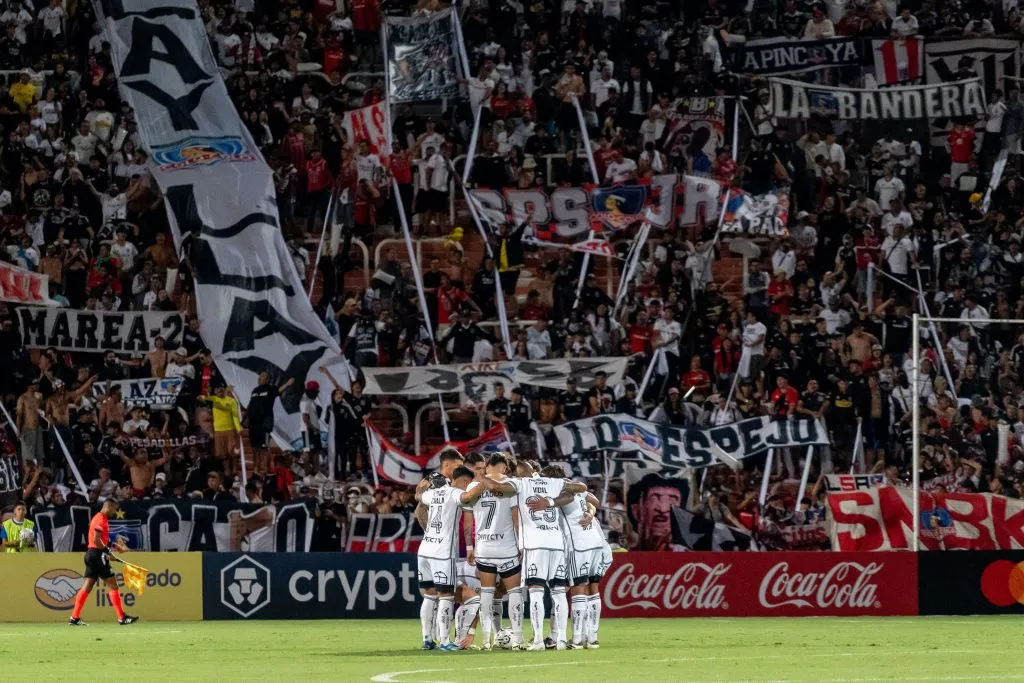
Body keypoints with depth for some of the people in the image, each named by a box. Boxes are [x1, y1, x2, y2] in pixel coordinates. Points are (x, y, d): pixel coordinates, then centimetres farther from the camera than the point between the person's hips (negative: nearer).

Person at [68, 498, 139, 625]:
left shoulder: (101, 518, 18)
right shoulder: (100, 519, -12)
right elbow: (96, 540, -21)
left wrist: (115, 546, 14)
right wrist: (107, 551, -15)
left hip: (91, 554, 10)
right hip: (98, 554, -10)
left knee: (87, 586, 7)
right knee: (112, 585, -5)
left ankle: (74, 617, 4)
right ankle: (121, 617, -4)